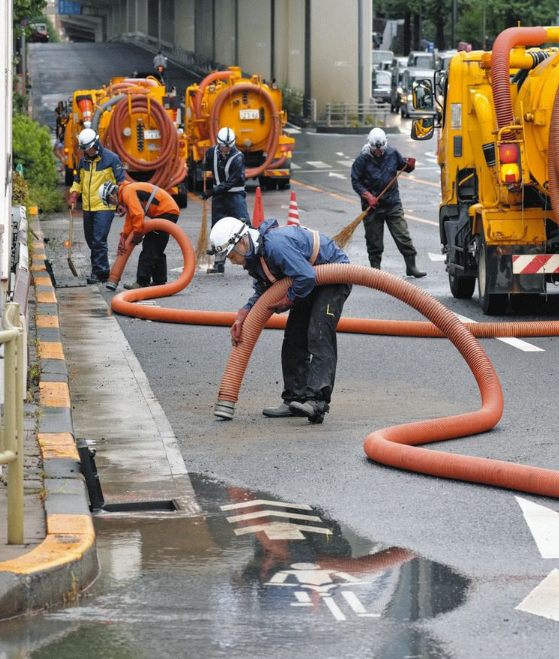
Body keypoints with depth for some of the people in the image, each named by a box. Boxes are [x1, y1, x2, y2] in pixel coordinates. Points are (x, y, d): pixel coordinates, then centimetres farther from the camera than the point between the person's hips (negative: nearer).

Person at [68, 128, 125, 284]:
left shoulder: (111, 159, -5)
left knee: (99, 241, -14)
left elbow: (120, 181, -3)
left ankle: (100, 272, -11)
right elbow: (78, 181, 25)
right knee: (91, 241, 11)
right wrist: (73, 195, 9)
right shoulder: (83, 161, 13)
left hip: (104, 207, -7)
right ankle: (102, 270, 21)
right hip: (87, 208, 7)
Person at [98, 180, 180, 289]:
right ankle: (159, 281, 23)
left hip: (166, 212, -10)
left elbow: (138, 215, -22)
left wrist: (137, 235, -11)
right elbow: (130, 219, 21)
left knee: (149, 249, -9)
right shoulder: (126, 193, 20)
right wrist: (123, 237, 12)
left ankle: (142, 282, -10)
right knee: (157, 250, 17)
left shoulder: (127, 192, -13)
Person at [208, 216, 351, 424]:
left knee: (319, 337, -23)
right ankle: (296, 399, 15)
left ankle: (317, 401, -34)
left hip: (333, 276, -11)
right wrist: (242, 316, -4)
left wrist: (286, 302, -20)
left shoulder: (276, 245, -33)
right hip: (312, 281, 11)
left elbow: (306, 277, -36)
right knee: (294, 339, 8)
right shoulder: (253, 256, 1)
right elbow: (262, 292, 12)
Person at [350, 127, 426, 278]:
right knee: (374, 241, 4)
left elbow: (403, 165, 17)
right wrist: (368, 196, -17)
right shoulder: (363, 159, -7)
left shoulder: (392, 154, 1)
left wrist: (409, 165, -7)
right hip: (372, 204, -2)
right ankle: (375, 268, 15)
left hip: (393, 203, 2)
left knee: (403, 236, 0)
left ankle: (411, 267, 5)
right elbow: (356, 181, -5)